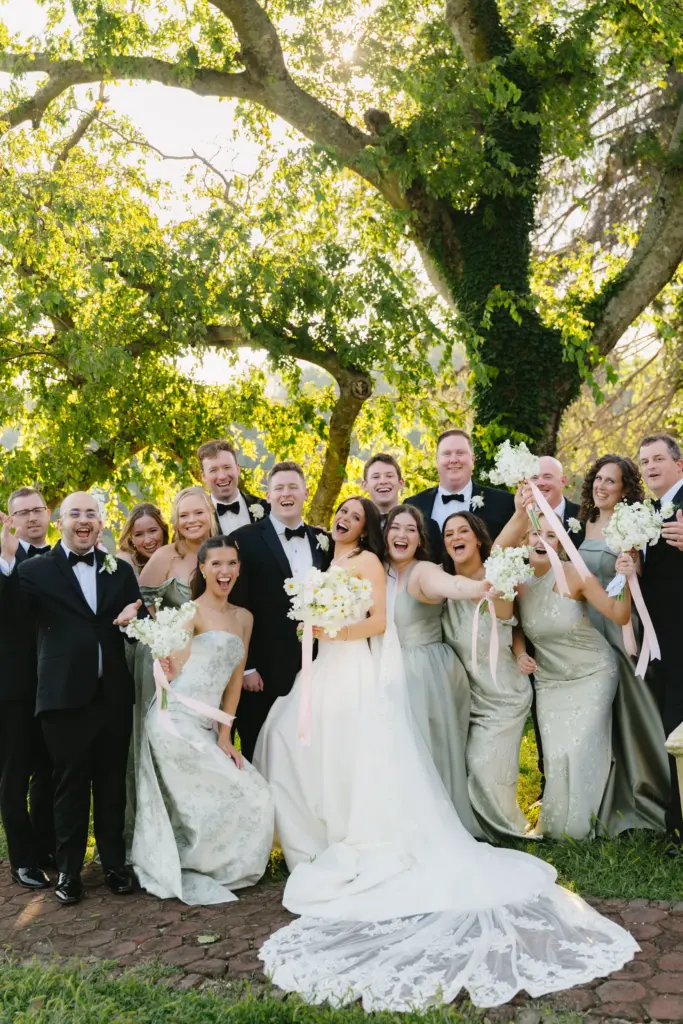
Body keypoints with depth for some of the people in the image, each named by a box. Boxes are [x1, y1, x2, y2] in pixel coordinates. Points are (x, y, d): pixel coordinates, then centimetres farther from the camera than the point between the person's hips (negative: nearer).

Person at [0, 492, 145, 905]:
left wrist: (133, 618, -15)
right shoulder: (36, 570, -3)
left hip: (114, 696, 3)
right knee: (70, 788, 10)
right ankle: (69, 871, 26)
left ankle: (115, 864, 31)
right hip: (65, 697, -3)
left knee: (112, 786, 15)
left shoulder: (121, 570, 7)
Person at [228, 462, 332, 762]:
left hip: (313, 669, 4)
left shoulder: (322, 541, 9)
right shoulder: (245, 540, -6)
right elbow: (237, 609, -8)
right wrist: (246, 667, -10)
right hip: (262, 670, -4)